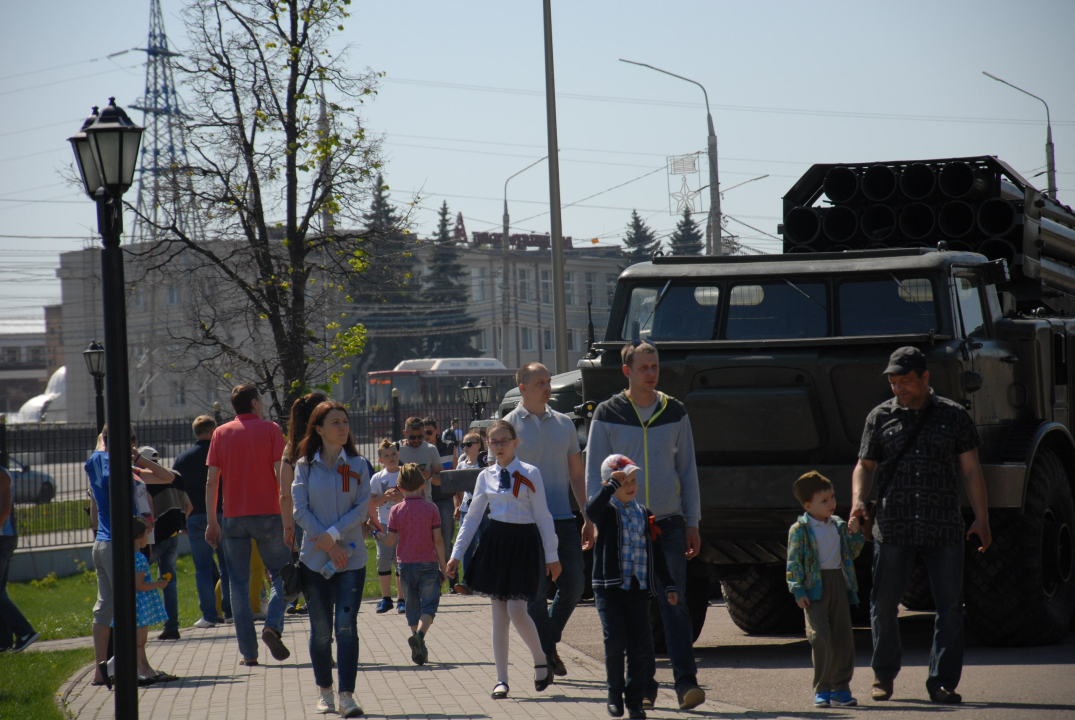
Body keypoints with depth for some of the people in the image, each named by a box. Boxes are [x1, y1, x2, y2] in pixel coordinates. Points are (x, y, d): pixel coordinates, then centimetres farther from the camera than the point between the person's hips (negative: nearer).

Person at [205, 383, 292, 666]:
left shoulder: (221, 433, 7)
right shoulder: (270, 429, 0)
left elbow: (211, 480, 2)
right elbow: (281, 474, -8)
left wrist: (211, 522, 5)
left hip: (233, 518, 2)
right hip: (267, 515, -2)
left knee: (239, 585, 6)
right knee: (281, 575, 11)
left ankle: (248, 652, 3)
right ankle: (273, 626, -13)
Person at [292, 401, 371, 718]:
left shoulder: (357, 465, 4)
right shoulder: (305, 466, 3)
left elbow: (362, 508, -2)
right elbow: (300, 510, -3)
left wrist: (333, 533, -14)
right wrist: (329, 546, -11)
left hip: (352, 557, 0)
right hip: (315, 558, 0)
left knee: (347, 626, -9)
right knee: (321, 629, 5)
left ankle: (347, 694, -9)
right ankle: (324, 690, 21)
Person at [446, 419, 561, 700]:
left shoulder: (530, 474, -5)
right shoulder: (486, 477, 7)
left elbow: (543, 516, -3)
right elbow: (473, 517, 13)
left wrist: (552, 556, -3)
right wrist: (456, 554, 11)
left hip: (523, 543, -4)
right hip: (496, 542, 4)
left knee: (516, 611, -13)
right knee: (499, 615, 4)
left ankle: (541, 661, 12)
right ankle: (501, 680, 8)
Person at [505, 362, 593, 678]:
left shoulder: (563, 423, 12)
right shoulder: (510, 425, -1)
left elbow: (577, 474, 16)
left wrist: (588, 518, 10)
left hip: (563, 518, 4)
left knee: (574, 582, 0)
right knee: (535, 589, -3)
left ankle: (550, 639, 21)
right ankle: (546, 655, 6)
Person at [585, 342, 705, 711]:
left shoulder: (674, 412, 7)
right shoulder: (608, 414, 1)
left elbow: (688, 469, 12)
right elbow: (594, 473, 3)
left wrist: (692, 523, 9)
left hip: (669, 523, 1)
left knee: (675, 604, -10)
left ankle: (686, 681, -14)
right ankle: (644, 686, 9)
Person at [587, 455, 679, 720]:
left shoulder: (644, 514, 14)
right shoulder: (606, 511, 1)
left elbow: (656, 553, 17)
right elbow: (591, 509, -26)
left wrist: (668, 585, 12)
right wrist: (613, 485, -26)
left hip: (639, 589, 4)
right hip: (609, 587, -4)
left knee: (641, 646, -1)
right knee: (615, 641, -12)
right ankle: (614, 695, 6)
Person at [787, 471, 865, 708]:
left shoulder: (839, 526, 13)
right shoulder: (799, 529, -3)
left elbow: (851, 553, 19)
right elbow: (794, 562, -6)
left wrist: (854, 534, 3)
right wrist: (798, 591, -13)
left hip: (839, 582, 5)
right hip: (815, 588, -5)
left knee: (843, 637, 2)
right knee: (821, 637, -10)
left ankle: (841, 687, 10)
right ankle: (822, 689, -2)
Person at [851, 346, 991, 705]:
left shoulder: (954, 416, 8)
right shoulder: (880, 417, 9)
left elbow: (970, 469, 8)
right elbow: (865, 465, 13)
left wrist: (981, 518, 2)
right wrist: (858, 500, -6)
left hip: (944, 528, 0)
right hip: (893, 527, 0)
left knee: (949, 605, -2)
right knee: (884, 603, 3)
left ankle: (942, 682, 3)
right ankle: (884, 675, 22)